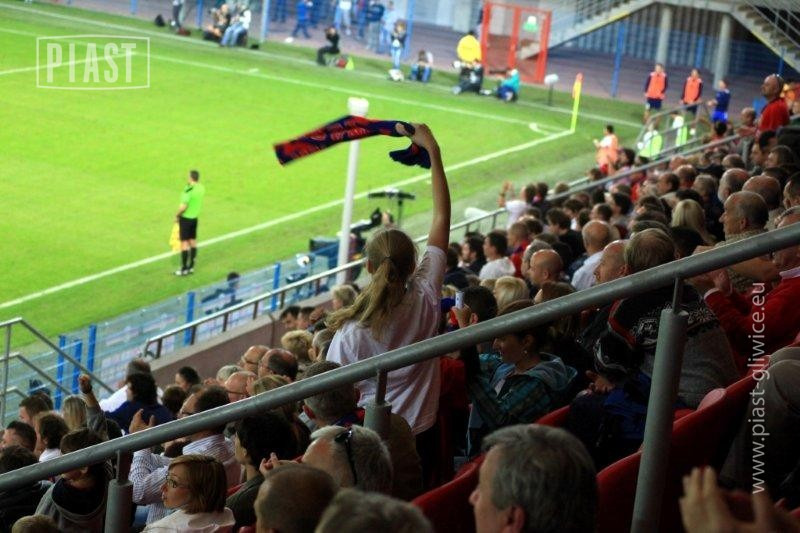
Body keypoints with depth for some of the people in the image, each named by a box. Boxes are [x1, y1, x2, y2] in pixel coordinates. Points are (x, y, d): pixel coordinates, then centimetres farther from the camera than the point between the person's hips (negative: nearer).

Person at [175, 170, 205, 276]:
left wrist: (177, 216, -10)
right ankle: (191, 266, 23)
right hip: (195, 217, 7)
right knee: (193, 241, 15)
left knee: (184, 242, 0)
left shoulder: (189, 190, -24)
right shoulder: (201, 188, -1)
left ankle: (184, 269, 3)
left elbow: (183, 207, -24)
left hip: (185, 218, -7)